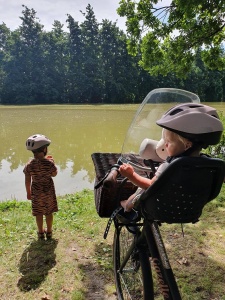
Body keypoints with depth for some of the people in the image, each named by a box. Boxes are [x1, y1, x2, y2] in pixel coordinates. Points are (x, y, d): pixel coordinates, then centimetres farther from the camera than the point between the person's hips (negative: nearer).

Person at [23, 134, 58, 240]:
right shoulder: (49, 163, -21)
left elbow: (27, 181, -6)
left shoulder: (29, 165, -15)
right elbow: (54, 174, -3)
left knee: (38, 213, 17)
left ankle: (41, 232, 32)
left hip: (36, 192, 1)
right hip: (49, 191, -1)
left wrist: (28, 192, 8)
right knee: (49, 212, 17)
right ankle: (49, 232, 32)